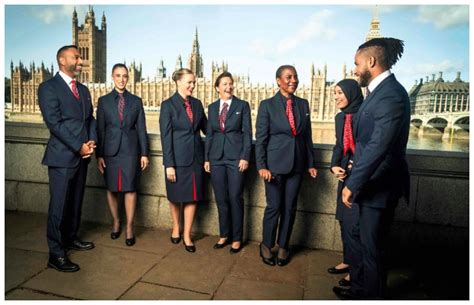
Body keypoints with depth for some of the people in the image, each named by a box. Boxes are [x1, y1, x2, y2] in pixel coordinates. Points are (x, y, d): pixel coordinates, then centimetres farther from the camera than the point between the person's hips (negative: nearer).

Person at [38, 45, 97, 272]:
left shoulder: (83, 89, 16)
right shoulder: (48, 87, -6)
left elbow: (90, 119, 14)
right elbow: (54, 123, -14)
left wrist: (92, 141, -4)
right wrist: (78, 147, -16)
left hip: (82, 156, 7)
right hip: (62, 156, -7)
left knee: (76, 201, 16)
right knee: (59, 204, -2)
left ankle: (70, 238, 32)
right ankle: (56, 255, 8)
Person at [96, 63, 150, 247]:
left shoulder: (136, 101, 6)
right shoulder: (103, 101, 5)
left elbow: (141, 128, 5)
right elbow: (100, 129, 3)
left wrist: (144, 153, 1)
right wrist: (99, 155, -2)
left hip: (130, 150, 0)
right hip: (110, 150, 1)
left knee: (130, 188, -1)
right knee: (111, 188, 7)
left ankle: (129, 228, 10)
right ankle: (116, 222, 27)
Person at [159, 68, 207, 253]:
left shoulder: (197, 103, 7)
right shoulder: (168, 105, -6)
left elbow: (206, 127, 14)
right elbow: (165, 136, -10)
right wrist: (169, 164, -14)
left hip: (196, 156, 4)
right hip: (177, 157, -3)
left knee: (192, 196, 7)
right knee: (176, 196, 12)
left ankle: (187, 235, 20)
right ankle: (176, 227, 37)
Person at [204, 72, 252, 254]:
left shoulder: (242, 105, 1)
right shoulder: (212, 107, 11)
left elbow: (247, 133, -2)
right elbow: (209, 134, 12)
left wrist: (245, 157, -11)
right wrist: (206, 158, 8)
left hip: (236, 157, -3)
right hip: (217, 157, 3)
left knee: (235, 198, 0)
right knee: (221, 198, 8)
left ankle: (237, 238, 14)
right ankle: (224, 235, 23)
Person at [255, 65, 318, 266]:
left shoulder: (303, 104, 8)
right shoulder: (267, 105, -4)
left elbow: (307, 136, 11)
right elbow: (260, 138, -6)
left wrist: (310, 163, 9)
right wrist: (261, 166, -13)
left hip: (297, 164, 4)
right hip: (275, 163, -3)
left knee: (290, 208, 10)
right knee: (274, 207, 2)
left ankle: (283, 246, 27)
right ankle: (266, 245, 23)